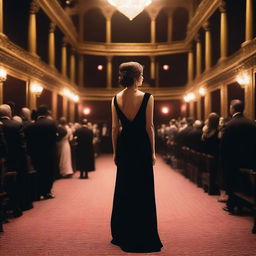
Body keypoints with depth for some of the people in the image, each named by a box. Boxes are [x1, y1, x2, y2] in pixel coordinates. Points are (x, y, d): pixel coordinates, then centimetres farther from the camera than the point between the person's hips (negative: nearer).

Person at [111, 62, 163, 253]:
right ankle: (142, 238, 10)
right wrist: (153, 152, -2)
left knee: (123, 189, 14)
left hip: (123, 146, 4)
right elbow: (149, 127, -9)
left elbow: (115, 128, 4)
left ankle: (122, 235, 23)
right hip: (141, 146, -4)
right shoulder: (147, 98, -10)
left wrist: (115, 152, 11)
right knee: (142, 191, 4)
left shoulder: (116, 99, 2)